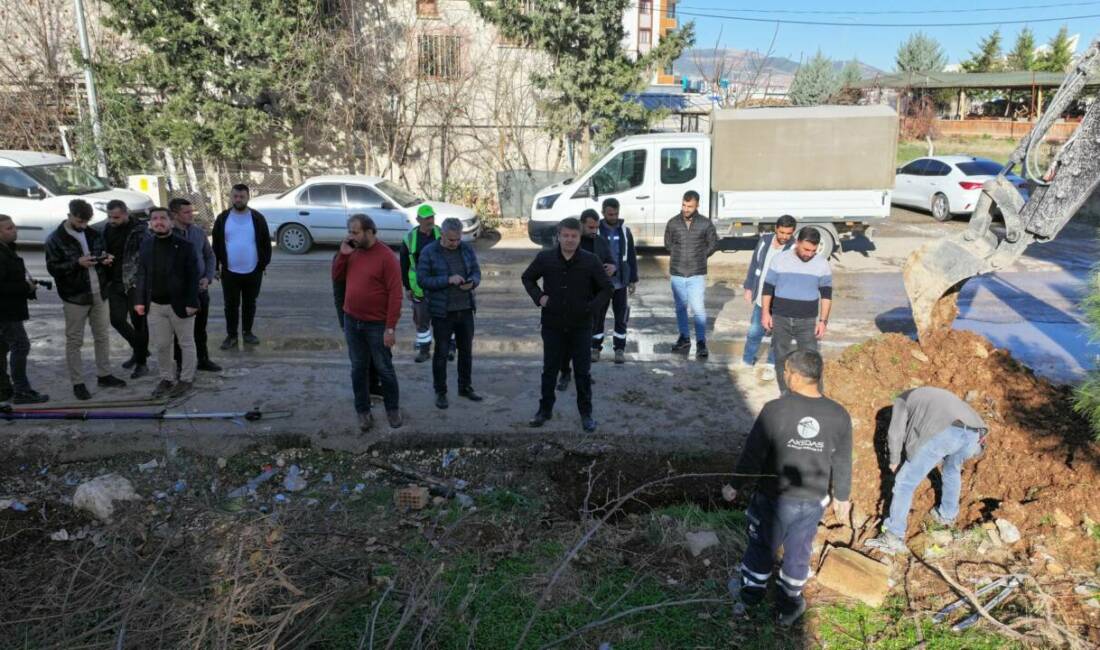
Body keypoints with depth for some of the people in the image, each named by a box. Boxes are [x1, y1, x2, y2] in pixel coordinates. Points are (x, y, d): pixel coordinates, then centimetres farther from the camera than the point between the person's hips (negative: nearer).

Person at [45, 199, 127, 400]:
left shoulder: (94, 234, 8)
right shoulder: (55, 239, -7)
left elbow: (103, 254, 20)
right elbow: (53, 268, -11)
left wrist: (106, 259, -4)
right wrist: (77, 263, -24)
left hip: (99, 293, 5)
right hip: (75, 297, -5)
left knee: (103, 336, 13)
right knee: (74, 341, 3)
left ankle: (104, 375, 26)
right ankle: (77, 383, 10)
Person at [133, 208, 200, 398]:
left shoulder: (184, 245, -9)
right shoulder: (146, 245, 5)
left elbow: (193, 276, -10)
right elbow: (142, 274, 9)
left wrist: (192, 303, -15)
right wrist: (140, 300, 3)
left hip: (180, 303, -4)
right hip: (155, 305, 4)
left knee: (186, 343, 8)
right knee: (161, 346, 11)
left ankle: (186, 379, 21)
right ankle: (166, 379, 26)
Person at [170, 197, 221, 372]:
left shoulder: (198, 231, 2)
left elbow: (210, 255, 11)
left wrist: (208, 277, -3)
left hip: (200, 288, 5)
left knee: (200, 328, 17)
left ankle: (203, 360, 31)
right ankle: (181, 365, 18)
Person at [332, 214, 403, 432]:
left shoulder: (386, 257, -16)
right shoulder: (353, 252, 5)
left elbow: (395, 295, -17)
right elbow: (336, 277, 11)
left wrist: (390, 328, -20)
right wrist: (343, 254, -5)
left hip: (377, 325, -6)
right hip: (352, 322, 6)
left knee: (384, 369, 7)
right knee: (358, 369, 12)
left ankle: (393, 409, 24)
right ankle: (363, 411, 25)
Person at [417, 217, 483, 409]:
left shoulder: (467, 249, 4)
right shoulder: (429, 252, -9)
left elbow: (476, 272, 10)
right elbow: (423, 279, -13)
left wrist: (472, 282, -14)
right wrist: (448, 280, -23)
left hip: (465, 309, 4)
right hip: (442, 312, -4)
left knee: (466, 350, 15)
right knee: (441, 352, 5)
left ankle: (465, 387, 31)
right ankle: (440, 392, 18)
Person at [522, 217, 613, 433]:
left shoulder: (591, 261, -7)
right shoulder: (544, 258, -4)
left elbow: (607, 288, 2)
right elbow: (527, 278, 12)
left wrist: (593, 307, -12)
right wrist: (538, 296, -3)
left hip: (581, 326, -1)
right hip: (552, 325, 1)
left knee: (582, 372, 7)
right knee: (549, 370, 13)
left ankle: (586, 414, 20)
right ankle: (545, 409, 28)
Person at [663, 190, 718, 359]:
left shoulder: (705, 224, -5)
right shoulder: (673, 223, -2)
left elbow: (713, 244, 8)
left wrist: (700, 257, 5)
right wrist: (679, 257, 9)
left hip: (697, 274, -2)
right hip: (677, 273, 2)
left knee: (698, 309, -5)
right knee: (680, 307, 12)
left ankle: (701, 342, 4)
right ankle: (684, 339, 26)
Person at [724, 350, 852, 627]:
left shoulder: (775, 410, -22)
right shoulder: (839, 415, -10)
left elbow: (752, 455, -15)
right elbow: (842, 464, 1)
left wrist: (734, 485, -1)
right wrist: (842, 497, 17)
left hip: (774, 499, -2)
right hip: (813, 501, 3)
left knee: (761, 547, 19)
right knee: (798, 552, 21)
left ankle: (748, 597, 39)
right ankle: (789, 606, 39)